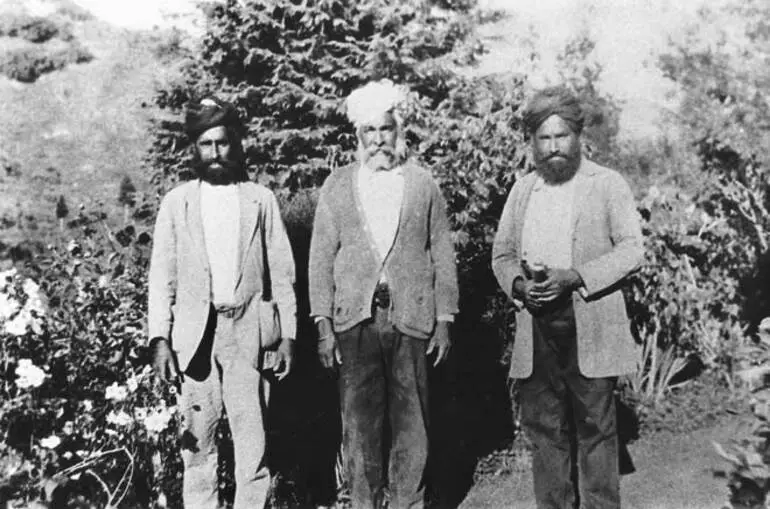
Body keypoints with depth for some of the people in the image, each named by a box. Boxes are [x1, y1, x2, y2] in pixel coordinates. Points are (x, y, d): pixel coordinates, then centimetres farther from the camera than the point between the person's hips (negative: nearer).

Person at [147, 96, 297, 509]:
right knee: (197, 439, 6)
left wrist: (287, 333, 0)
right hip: (195, 333, 1)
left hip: (247, 333, -1)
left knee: (252, 440, -1)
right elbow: (162, 275, 6)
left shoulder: (260, 199, 7)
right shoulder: (176, 202, 8)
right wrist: (160, 338, -3)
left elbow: (281, 272, 6)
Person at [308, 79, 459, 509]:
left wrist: (444, 321, 1)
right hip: (355, 320, 1)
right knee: (360, 421, 4)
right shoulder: (337, 187, 9)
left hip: (412, 319, 0)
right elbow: (321, 259, 6)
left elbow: (443, 256, 7)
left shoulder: (423, 184, 8)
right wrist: (323, 324, -1)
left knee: (411, 422, 4)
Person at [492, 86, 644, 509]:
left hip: (590, 329, -4)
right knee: (544, 429, 9)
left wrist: (573, 277, -18)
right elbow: (501, 254, 16)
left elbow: (631, 250, -6)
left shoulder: (608, 184, 2)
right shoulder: (522, 190, 15)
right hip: (535, 332, 4)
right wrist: (518, 284, -6)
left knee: (595, 429, 2)